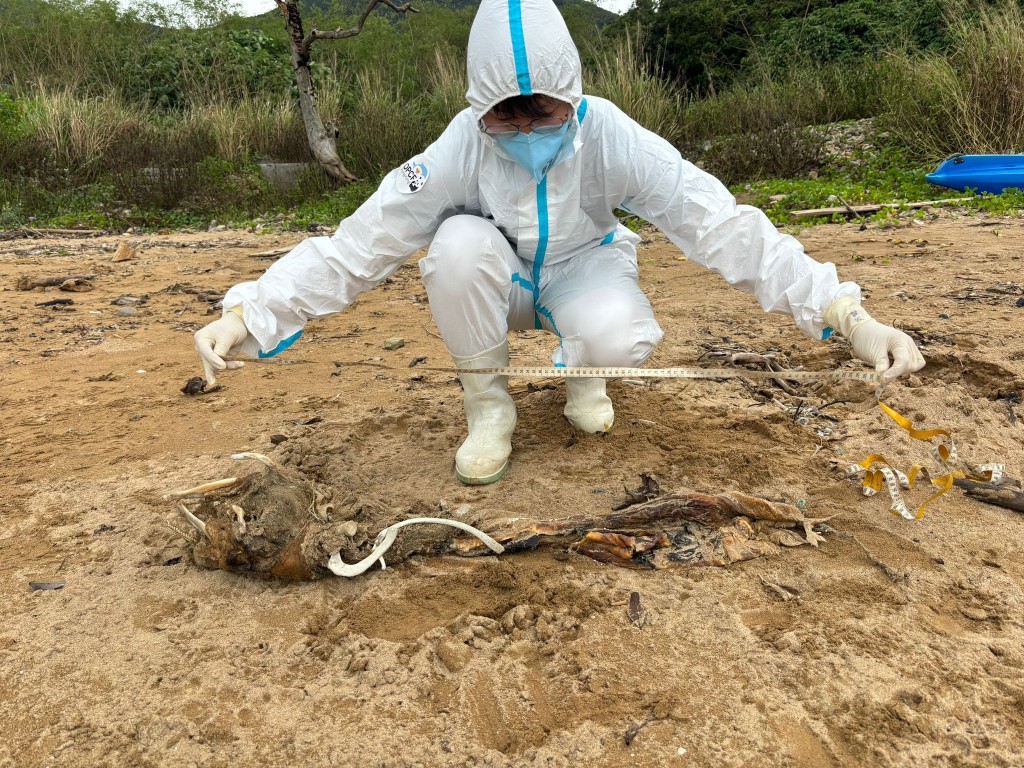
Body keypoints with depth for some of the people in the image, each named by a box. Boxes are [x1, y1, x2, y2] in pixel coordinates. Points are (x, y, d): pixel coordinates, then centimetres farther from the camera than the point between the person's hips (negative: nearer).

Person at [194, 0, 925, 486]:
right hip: (499, 278, 1)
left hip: (580, 270, -1)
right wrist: (249, 314, -38)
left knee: (620, 339, -35)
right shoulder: (462, 146, -25)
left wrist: (849, 315, -38)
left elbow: (721, 224, -31)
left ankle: (581, 374, 5)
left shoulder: (609, 135, -27)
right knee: (460, 243, -33)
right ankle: (488, 404, -10)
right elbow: (364, 238, -28)